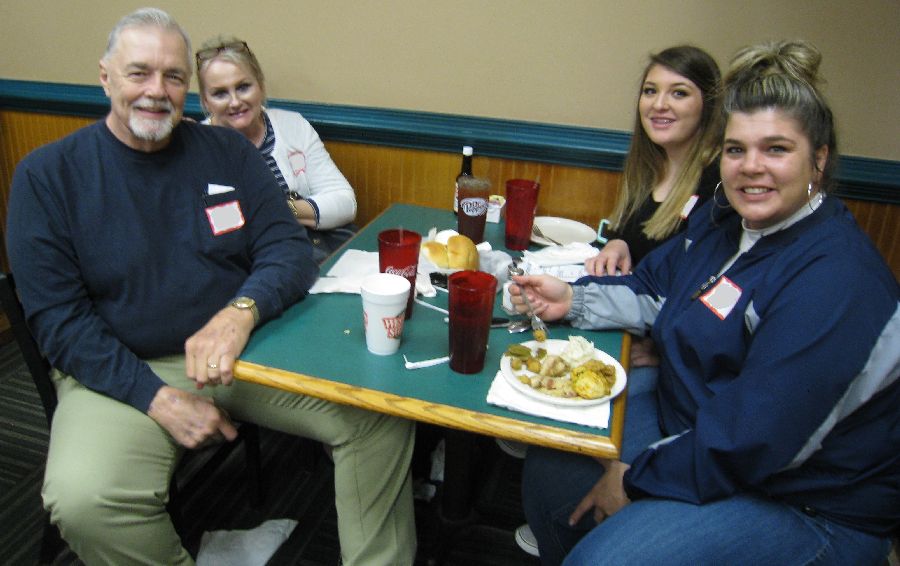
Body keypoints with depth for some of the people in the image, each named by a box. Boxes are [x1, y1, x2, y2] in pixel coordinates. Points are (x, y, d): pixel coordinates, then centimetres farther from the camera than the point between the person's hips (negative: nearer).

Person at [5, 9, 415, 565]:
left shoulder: (228, 152, 5)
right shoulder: (47, 174, -1)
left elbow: (290, 251, -2)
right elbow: (59, 319, -5)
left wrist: (241, 312, -25)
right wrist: (159, 399, -18)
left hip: (246, 349, 2)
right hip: (123, 371, -1)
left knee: (381, 411, -17)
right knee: (84, 502, -30)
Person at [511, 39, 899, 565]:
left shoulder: (836, 280, -27)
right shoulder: (724, 218, 0)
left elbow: (751, 439, -29)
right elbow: (655, 290, 13)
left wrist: (637, 478, -18)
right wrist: (573, 299, -4)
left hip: (803, 504, -7)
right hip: (686, 421, 8)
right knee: (550, 472, 3)